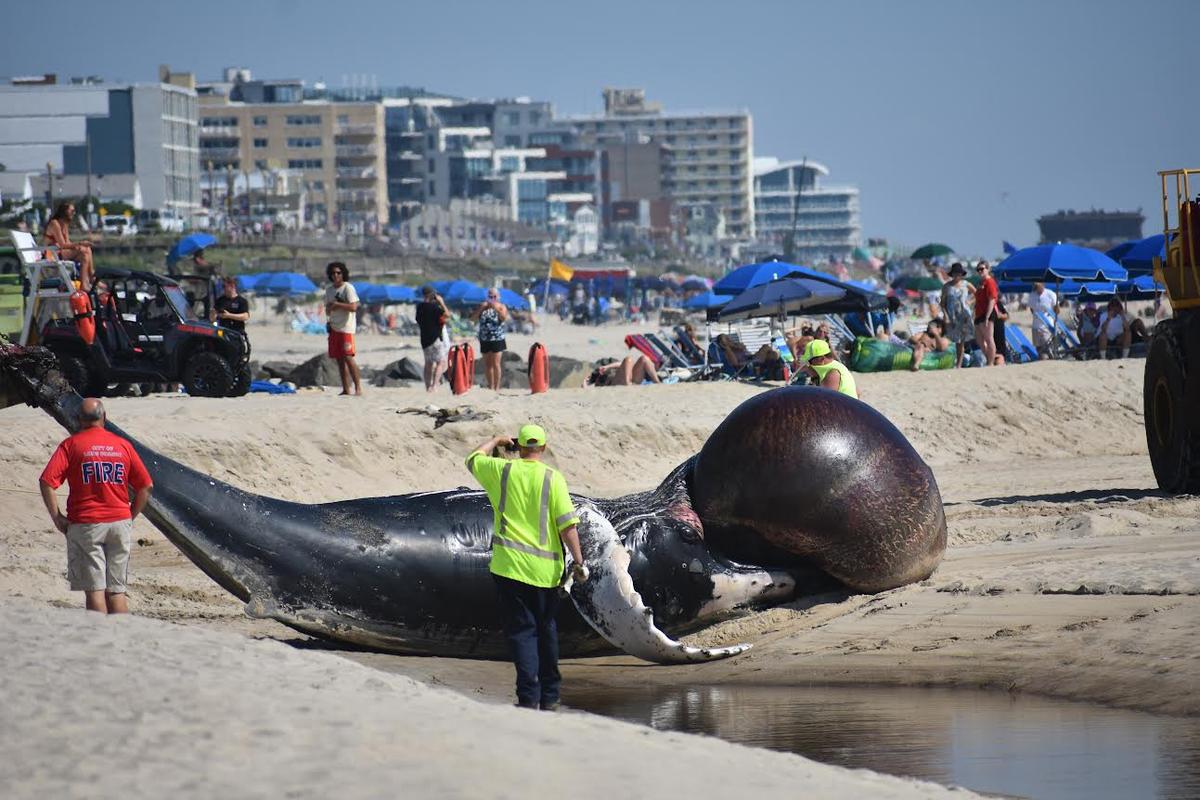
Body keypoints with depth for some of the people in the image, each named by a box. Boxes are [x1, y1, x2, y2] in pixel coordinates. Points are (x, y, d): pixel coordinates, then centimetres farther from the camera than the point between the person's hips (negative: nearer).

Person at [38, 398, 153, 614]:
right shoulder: (123, 445, 8)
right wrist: (130, 517, 13)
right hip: (119, 523, 3)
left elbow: (46, 481, -12)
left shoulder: (71, 444, -1)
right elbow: (145, 486, 7)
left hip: (85, 525, -3)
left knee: (94, 590, -2)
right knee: (116, 592, 8)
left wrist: (57, 517, -6)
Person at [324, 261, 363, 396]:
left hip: (346, 328, -7)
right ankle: (345, 389, 7)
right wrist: (330, 307, -1)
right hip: (334, 328, 7)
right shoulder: (329, 290, 16)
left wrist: (337, 304, -11)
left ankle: (358, 387, -13)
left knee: (348, 357, -15)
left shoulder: (348, 288, -6)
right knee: (339, 359, 5)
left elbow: (353, 307, -15)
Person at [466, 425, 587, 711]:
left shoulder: (502, 471, 0)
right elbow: (568, 524, -9)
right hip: (546, 569, 1)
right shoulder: (553, 478, -4)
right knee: (547, 631, 14)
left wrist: (497, 441, 36)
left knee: (522, 631, 0)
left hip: (509, 566, -1)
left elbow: (473, 459, 21)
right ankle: (549, 697, 21)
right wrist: (578, 561, -3)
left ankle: (529, 695, -11)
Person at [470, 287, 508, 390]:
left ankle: (497, 387, -6)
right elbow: (472, 317, -1)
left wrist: (496, 308, -25)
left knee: (495, 364, -9)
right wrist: (481, 308, -14)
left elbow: (504, 318, -17)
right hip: (485, 339, 4)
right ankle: (490, 386, 16)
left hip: (497, 339, -4)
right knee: (487, 364, 8)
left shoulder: (501, 307, 1)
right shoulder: (482, 306, 9)